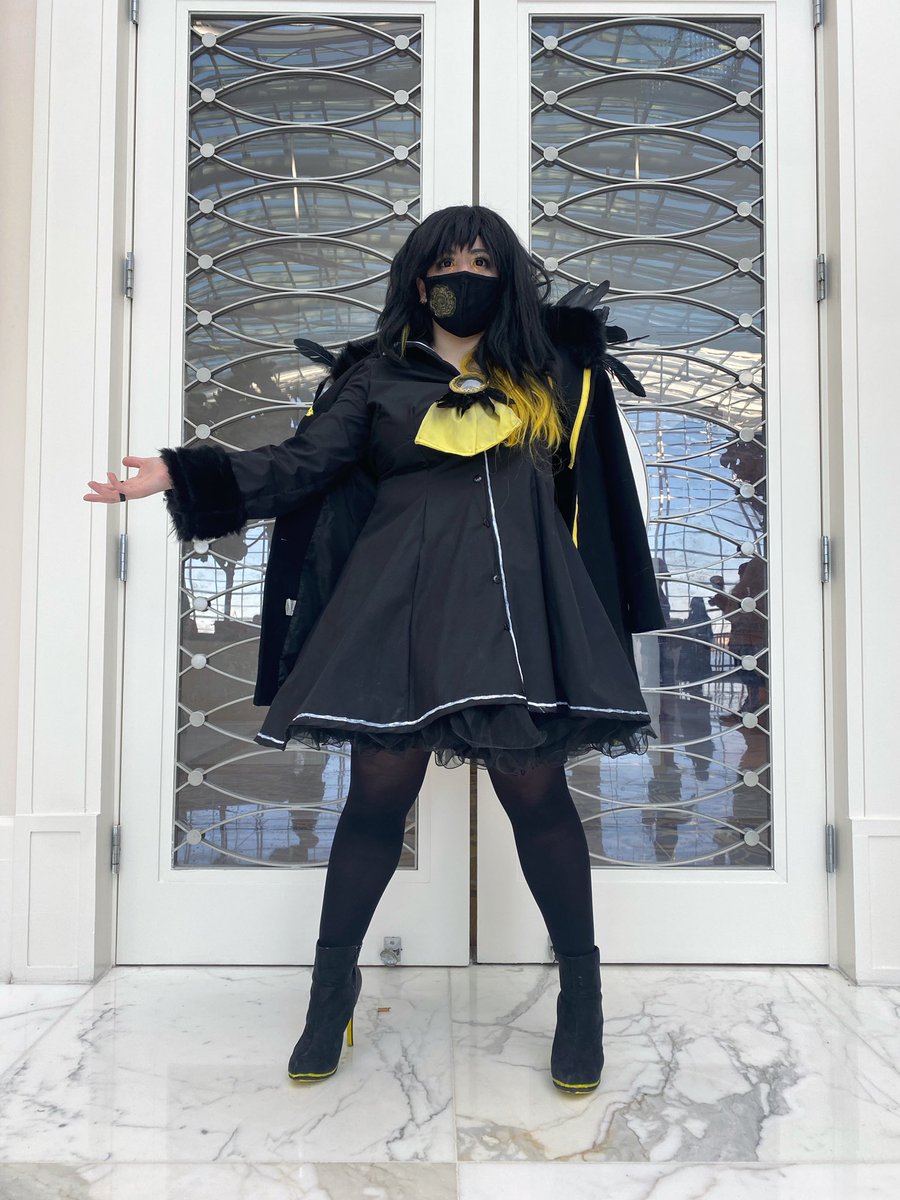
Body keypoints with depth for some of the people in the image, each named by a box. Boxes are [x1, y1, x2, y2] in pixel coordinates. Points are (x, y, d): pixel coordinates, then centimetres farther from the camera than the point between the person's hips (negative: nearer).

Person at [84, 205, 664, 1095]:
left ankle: (580, 987, 17)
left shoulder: (545, 372, 18)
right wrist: (179, 473, -10)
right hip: (403, 599, -1)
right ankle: (332, 988, 20)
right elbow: (298, 465, -2)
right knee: (379, 791, -1)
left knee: (535, 789, -3)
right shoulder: (377, 377, 11)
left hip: (516, 597, 1)